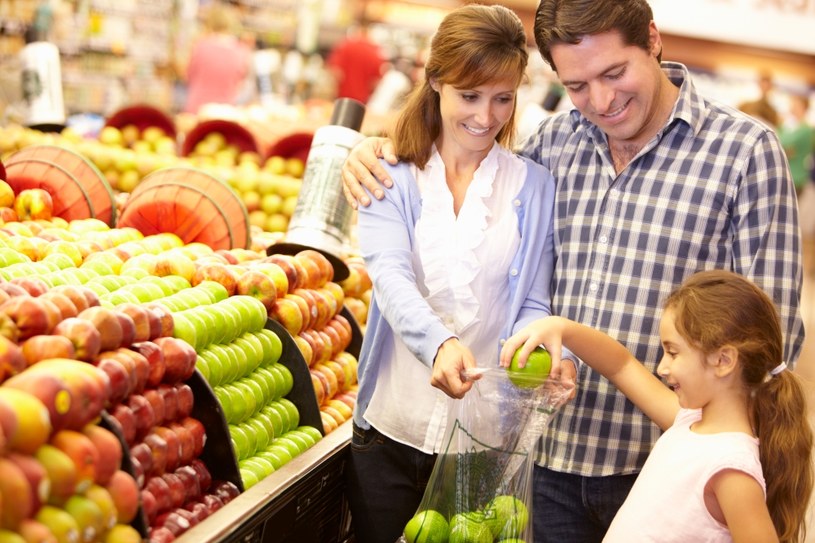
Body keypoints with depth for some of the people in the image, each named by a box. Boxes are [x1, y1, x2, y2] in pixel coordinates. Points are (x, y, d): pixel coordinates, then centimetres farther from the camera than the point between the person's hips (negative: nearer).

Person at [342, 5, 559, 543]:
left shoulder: (534, 186, 1)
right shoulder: (393, 179, 1)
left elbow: (532, 305, 0)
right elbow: (391, 277, -16)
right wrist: (440, 343, -36)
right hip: (391, 431, 1)